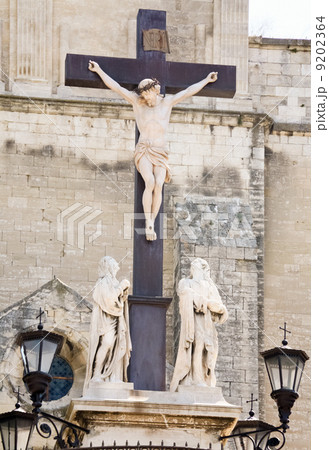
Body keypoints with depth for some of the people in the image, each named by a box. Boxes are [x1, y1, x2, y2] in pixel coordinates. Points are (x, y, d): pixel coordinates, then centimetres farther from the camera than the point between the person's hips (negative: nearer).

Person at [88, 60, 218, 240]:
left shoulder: (167, 102, 10)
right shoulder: (137, 101, 8)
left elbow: (189, 91, 13)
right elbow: (115, 87, 7)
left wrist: (206, 80, 16)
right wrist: (99, 70, 5)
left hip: (160, 152, 1)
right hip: (143, 151, -1)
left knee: (159, 185, -22)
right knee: (150, 182, -26)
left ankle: (152, 224, -15)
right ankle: (148, 224, -21)